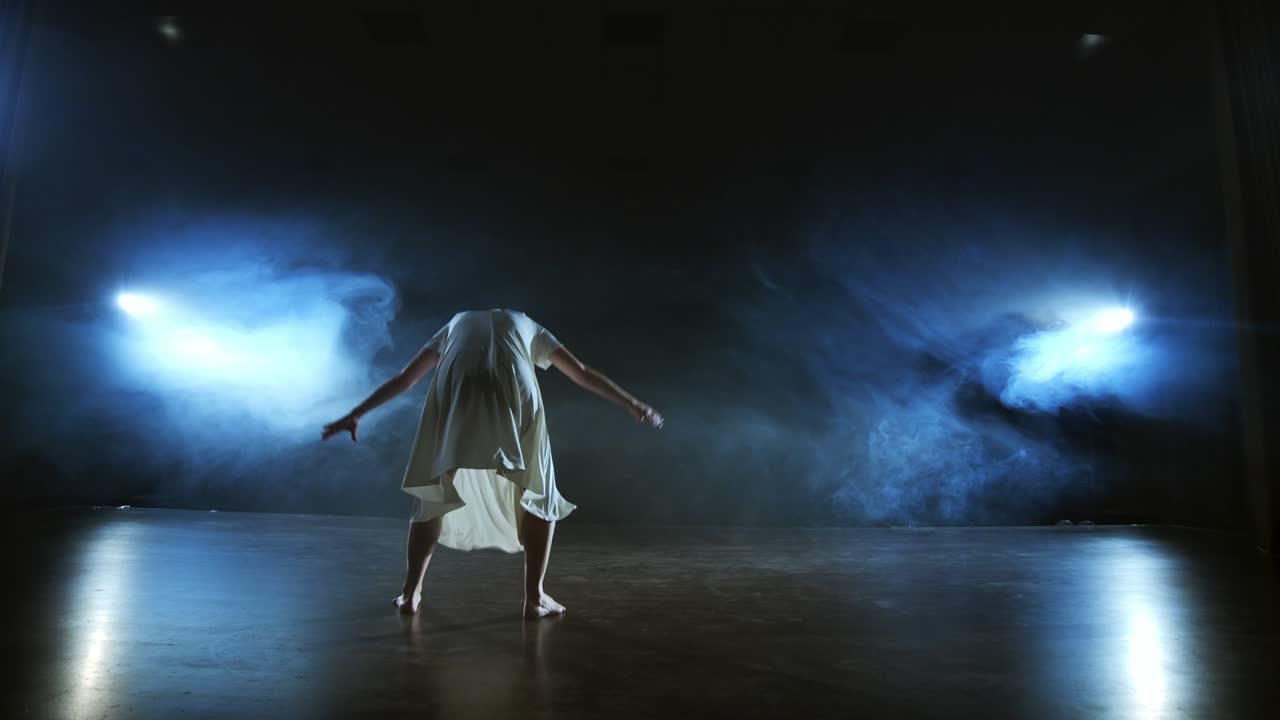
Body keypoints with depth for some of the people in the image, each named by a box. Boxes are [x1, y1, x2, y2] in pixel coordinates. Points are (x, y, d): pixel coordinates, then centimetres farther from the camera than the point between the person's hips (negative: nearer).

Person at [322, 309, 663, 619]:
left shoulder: (456, 324, 40)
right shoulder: (527, 326, 37)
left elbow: (402, 379, 38)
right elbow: (583, 374, 37)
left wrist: (356, 414, 44)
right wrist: (634, 405, 43)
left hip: (455, 392, 1)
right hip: (513, 392, -1)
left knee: (435, 492, 21)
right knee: (538, 492, 16)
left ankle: (410, 592, 23)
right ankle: (534, 597, 12)